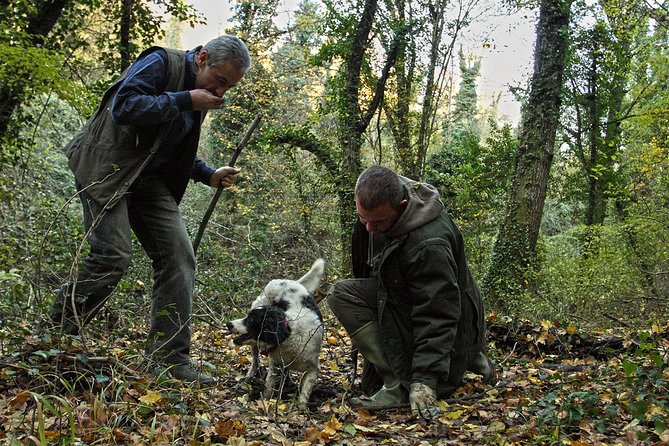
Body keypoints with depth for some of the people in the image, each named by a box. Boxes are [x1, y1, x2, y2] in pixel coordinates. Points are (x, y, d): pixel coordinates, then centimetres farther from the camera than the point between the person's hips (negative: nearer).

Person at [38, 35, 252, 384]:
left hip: (150, 179, 8)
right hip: (108, 168, -8)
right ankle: (54, 337, 0)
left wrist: (209, 175, 9)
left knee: (178, 256, -6)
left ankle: (170, 357, -3)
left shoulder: (200, 93, 13)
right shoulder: (161, 62, -10)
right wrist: (185, 100, -21)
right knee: (113, 255, -18)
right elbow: (124, 106, -25)